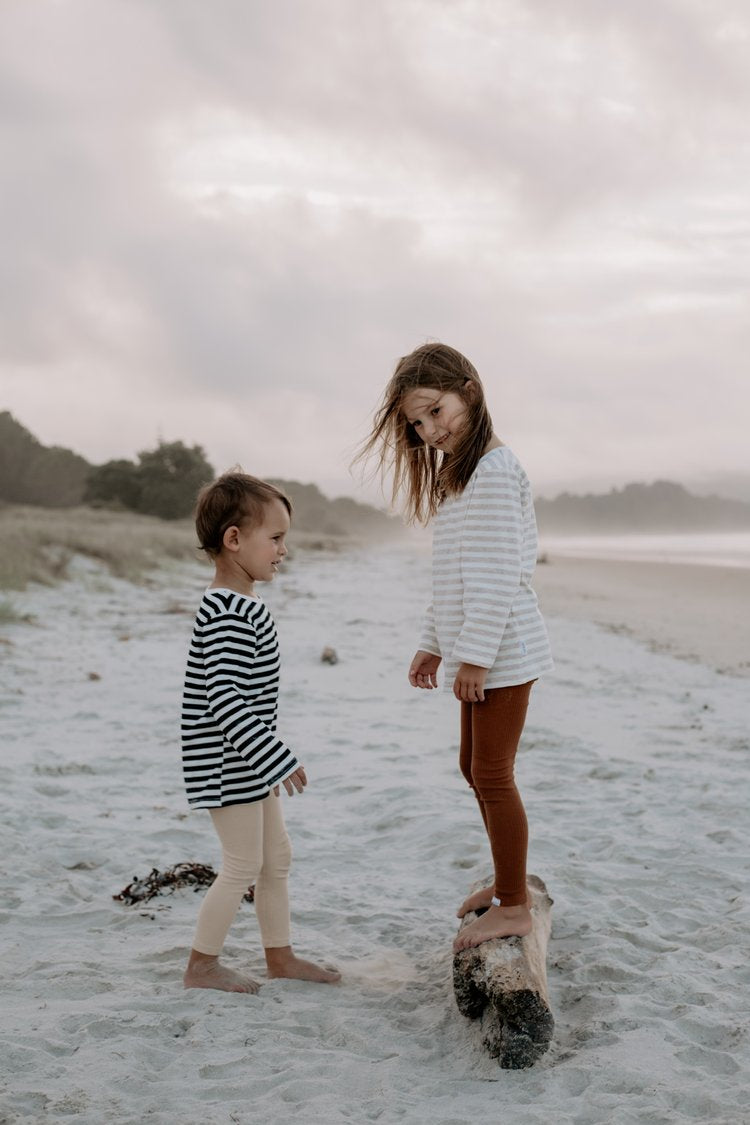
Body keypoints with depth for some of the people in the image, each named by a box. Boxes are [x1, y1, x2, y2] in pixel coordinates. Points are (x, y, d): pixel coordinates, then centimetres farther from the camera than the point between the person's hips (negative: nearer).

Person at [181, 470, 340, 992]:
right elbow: (224, 700, -29)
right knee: (243, 866, 1)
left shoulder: (244, 605, 9)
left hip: (250, 761, 10)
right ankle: (202, 965, 16)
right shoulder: (227, 615, -24)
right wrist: (278, 760, -27)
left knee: (277, 858, 17)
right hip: (228, 765, -10)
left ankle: (280, 955, 31)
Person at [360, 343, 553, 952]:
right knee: (476, 766, 18)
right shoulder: (458, 475, 16)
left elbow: (498, 573, -21)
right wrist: (434, 645, 19)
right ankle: (508, 881, 33)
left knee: (493, 774, -3)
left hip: (501, 653, -10)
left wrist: (475, 654, -21)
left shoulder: (494, 471, -16)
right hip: (474, 653, 10)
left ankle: (514, 907, 9)